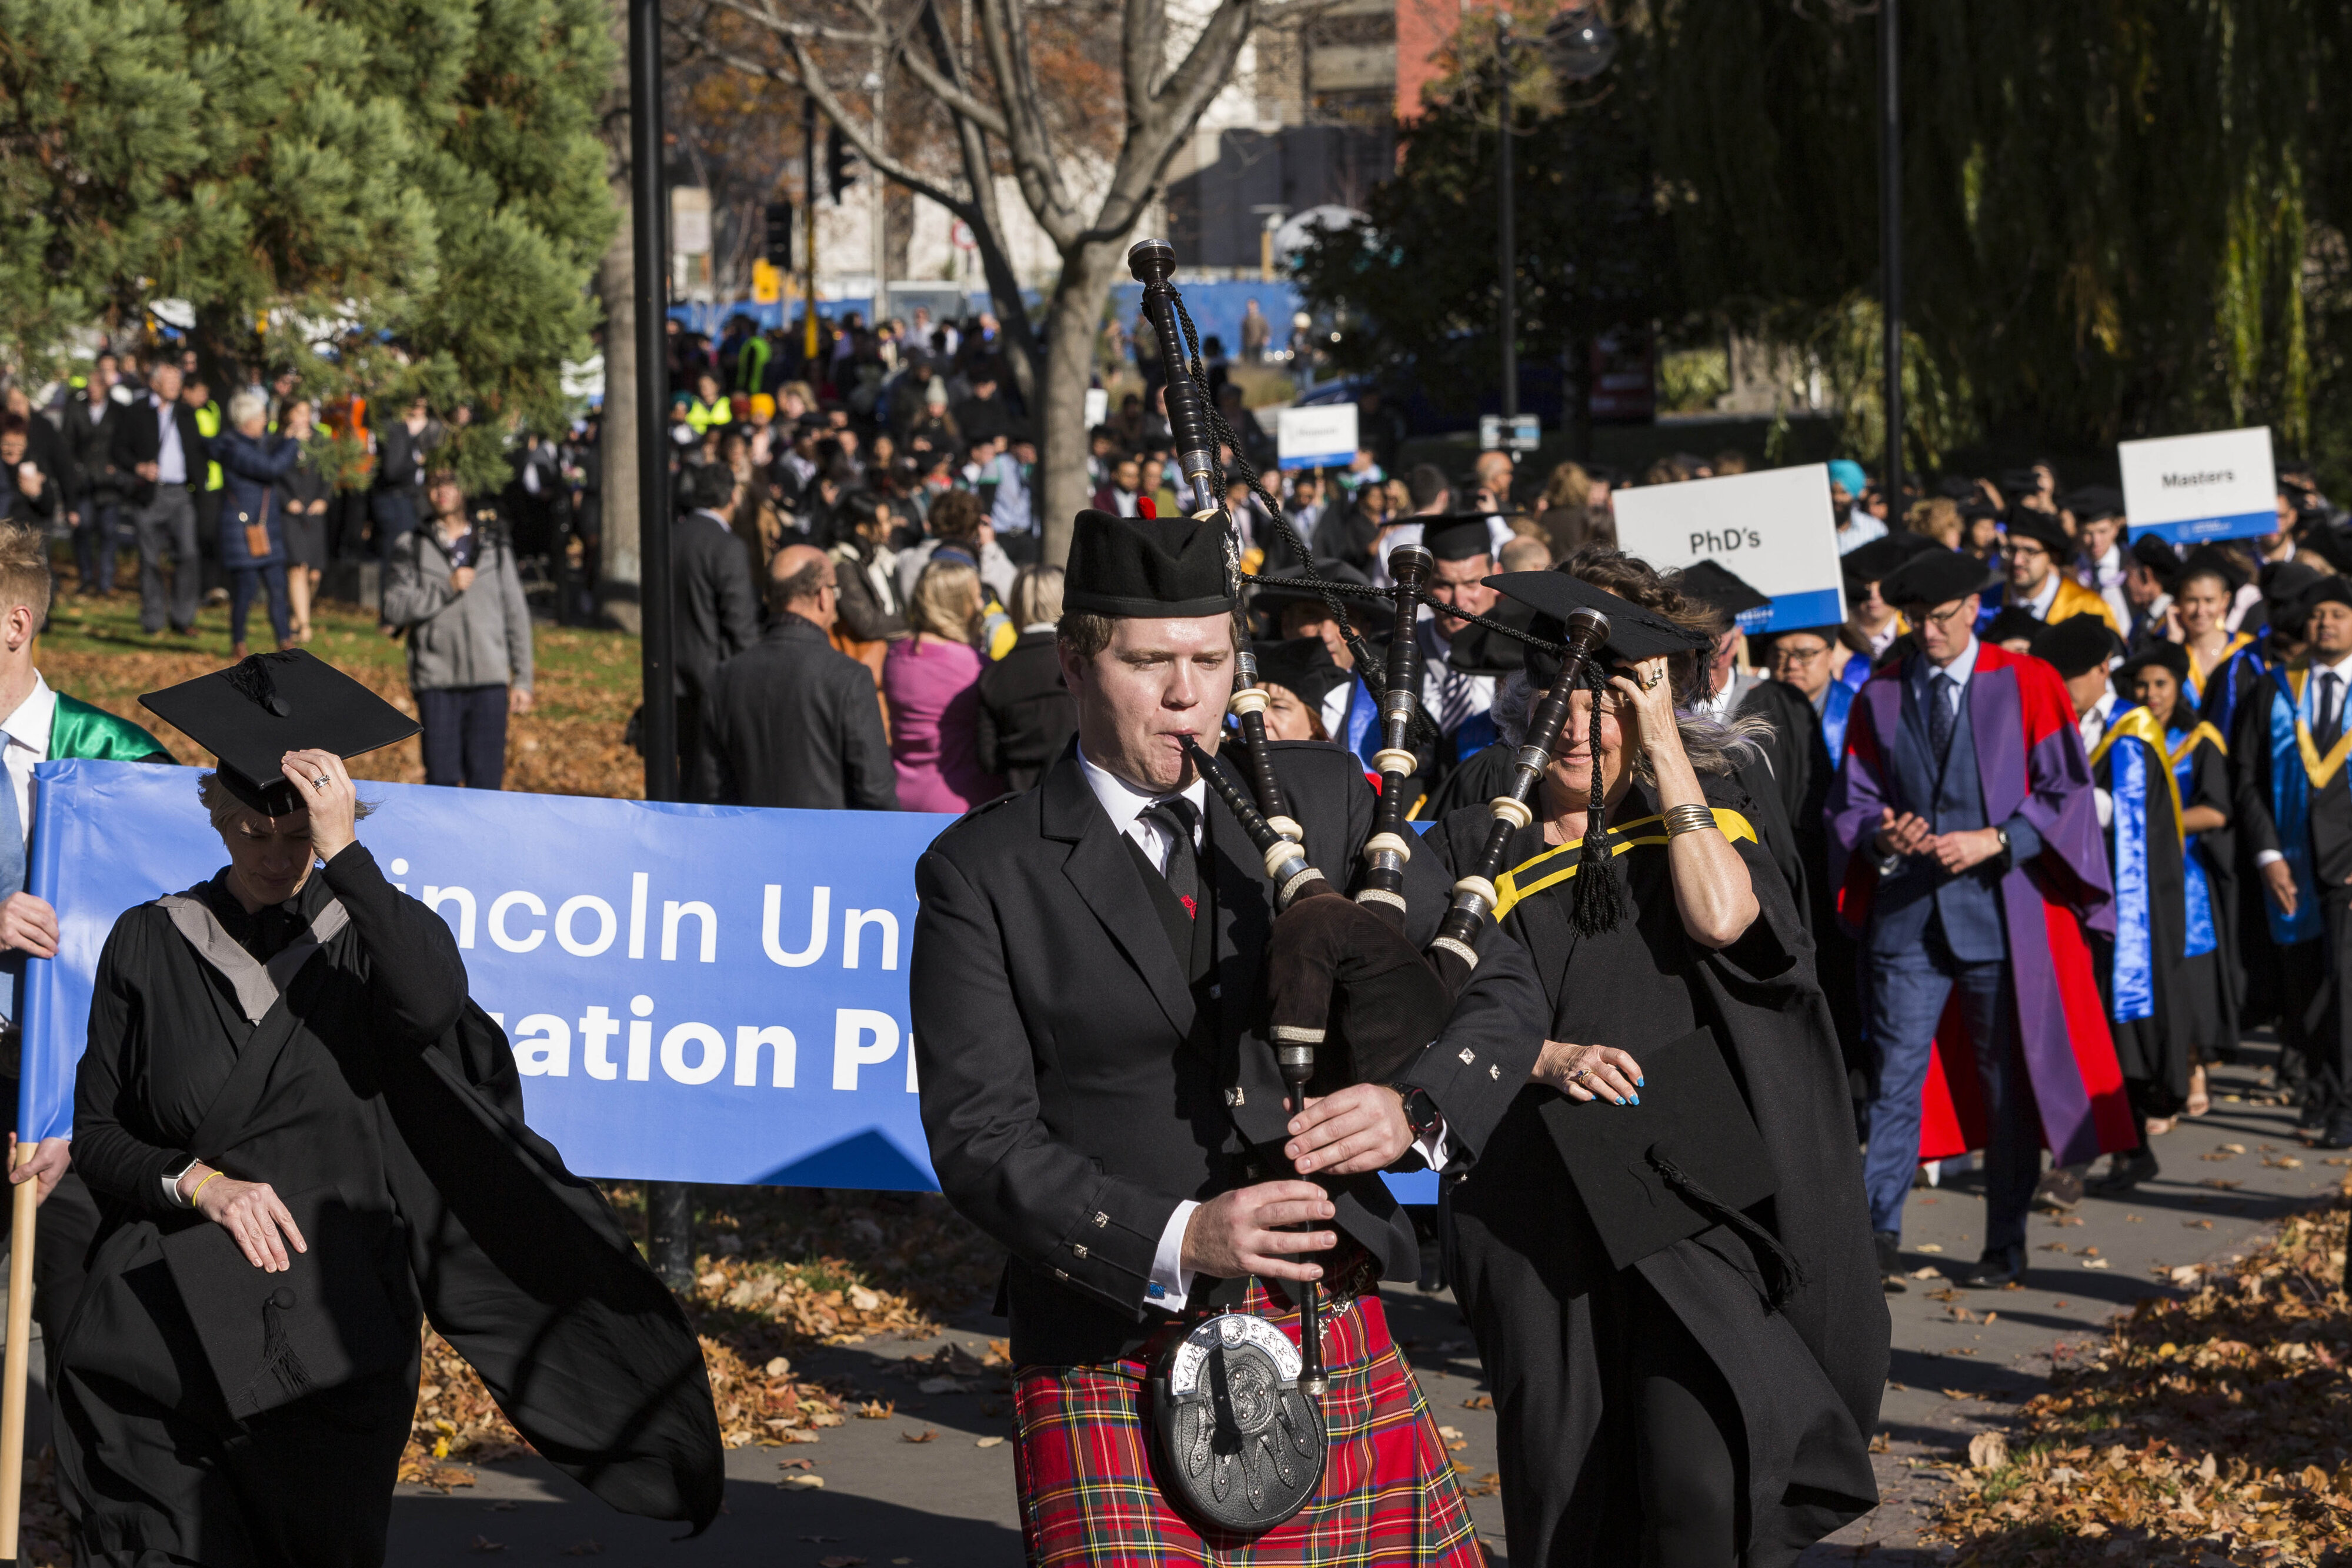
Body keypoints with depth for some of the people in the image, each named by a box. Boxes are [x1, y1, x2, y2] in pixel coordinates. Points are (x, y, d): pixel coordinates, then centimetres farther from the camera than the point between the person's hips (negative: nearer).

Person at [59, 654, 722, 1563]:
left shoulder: (376, 936, 4)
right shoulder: (151, 946, 7)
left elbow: (432, 1003, -21)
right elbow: (95, 1137, 6)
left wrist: (342, 854, -21)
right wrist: (198, 1183, -12)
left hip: (325, 1349, -1)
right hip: (157, 1343, 1)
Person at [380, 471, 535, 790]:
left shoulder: (494, 545, 11)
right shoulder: (411, 548, 8)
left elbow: (516, 614, 12)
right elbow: (395, 608, -3)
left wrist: (523, 679, 6)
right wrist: (447, 589, -12)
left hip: (489, 680, 1)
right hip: (436, 683, 0)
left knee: (486, 782, -2)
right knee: (441, 781, -2)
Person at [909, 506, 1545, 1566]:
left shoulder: (1324, 798, 9)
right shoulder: (982, 877, -1)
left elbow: (1501, 990, 10)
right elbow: (981, 1140, -7)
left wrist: (1415, 1109, -11)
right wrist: (1175, 1240, -21)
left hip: (1338, 1356, 3)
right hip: (1112, 1359, -3)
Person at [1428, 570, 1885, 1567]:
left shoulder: (1693, 811, 6)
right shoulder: (1475, 846, 8)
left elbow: (1722, 919, -14)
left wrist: (1667, 746, -9)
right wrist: (1546, 1057, -17)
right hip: (1538, 1210, 2)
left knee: (1704, 1480, -18)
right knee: (1566, 1486, 7)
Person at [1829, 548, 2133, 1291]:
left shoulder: (2027, 685, -1)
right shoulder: (1879, 697, 7)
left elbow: (2067, 790, -3)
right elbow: (1852, 802, 10)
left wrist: (1992, 841, -15)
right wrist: (1882, 837, -12)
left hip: (2000, 911, -2)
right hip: (1908, 914, 2)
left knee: (2008, 1083, 6)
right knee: (1897, 1072, -5)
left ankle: (2006, 1248, 14)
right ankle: (1879, 1236, -2)